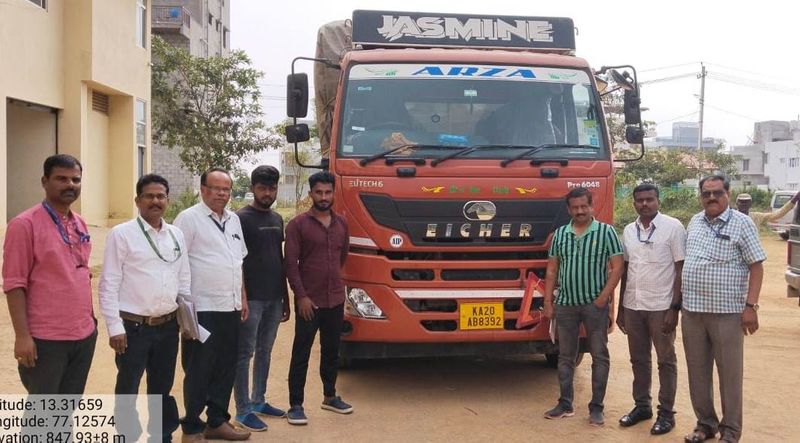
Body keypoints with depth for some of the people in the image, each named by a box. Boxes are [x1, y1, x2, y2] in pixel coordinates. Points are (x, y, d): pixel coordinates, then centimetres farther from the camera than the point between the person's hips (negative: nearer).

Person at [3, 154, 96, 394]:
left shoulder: (80, 224, 10)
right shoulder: (24, 224, -11)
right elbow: (14, 284, -13)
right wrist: (22, 336, -17)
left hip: (84, 335, 7)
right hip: (46, 339, -6)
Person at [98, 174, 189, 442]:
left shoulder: (176, 234, 8)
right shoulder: (122, 234, -7)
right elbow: (109, 284, -9)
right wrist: (115, 327, -13)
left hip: (168, 325, 5)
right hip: (133, 326, -5)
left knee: (162, 387, 18)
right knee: (127, 390, 7)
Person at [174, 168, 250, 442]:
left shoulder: (234, 220, 14)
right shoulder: (189, 218, -8)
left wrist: (242, 297, 16)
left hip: (230, 307, 7)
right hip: (202, 308, -7)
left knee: (226, 368, 13)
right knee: (198, 370, 1)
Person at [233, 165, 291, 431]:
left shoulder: (277, 219, 13)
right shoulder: (241, 218, -7)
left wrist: (285, 297, 16)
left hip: (274, 298, 7)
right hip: (251, 298, -7)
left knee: (265, 351, 14)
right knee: (245, 354, 0)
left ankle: (258, 401, 26)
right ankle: (243, 410, 7)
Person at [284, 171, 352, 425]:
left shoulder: (341, 224, 8)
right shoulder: (298, 224, -7)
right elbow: (290, 263, -10)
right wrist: (301, 295, -14)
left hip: (336, 300, 5)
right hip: (309, 300, -5)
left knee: (331, 351, 16)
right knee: (301, 354, 1)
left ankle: (330, 397, 31)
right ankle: (295, 405, 9)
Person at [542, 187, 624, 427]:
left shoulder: (606, 231, -2)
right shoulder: (559, 234, 8)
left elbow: (617, 267, -5)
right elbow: (552, 270, 11)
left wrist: (604, 297, -13)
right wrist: (548, 302, 5)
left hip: (595, 305, -3)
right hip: (566, 304, 4)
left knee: (599, 356, 2)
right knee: (565, 356, 9)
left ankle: (596, 408, 9)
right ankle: (565, 404, 18)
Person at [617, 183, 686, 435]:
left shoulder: (673, 227, -6)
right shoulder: (628, 231, 9)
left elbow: (682, 270, -7)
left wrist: (674, 308, -13)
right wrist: (620, 308, 12)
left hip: (661, 307, -5)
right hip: (633, 306, 5)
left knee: (665, 361, 5)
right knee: (638, 360, 13)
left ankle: (666, 413, 14)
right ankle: (642, 405, 25)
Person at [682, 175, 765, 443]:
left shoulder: (742, 224, -5)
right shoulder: (694, 223, 10)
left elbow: (756, 266, -6)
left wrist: (750, 306, -13)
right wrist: (680, 301, 14)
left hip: (727, 312, -5)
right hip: (692, 311, 5)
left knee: (730, 373, 4)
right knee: (697, 371, 12)